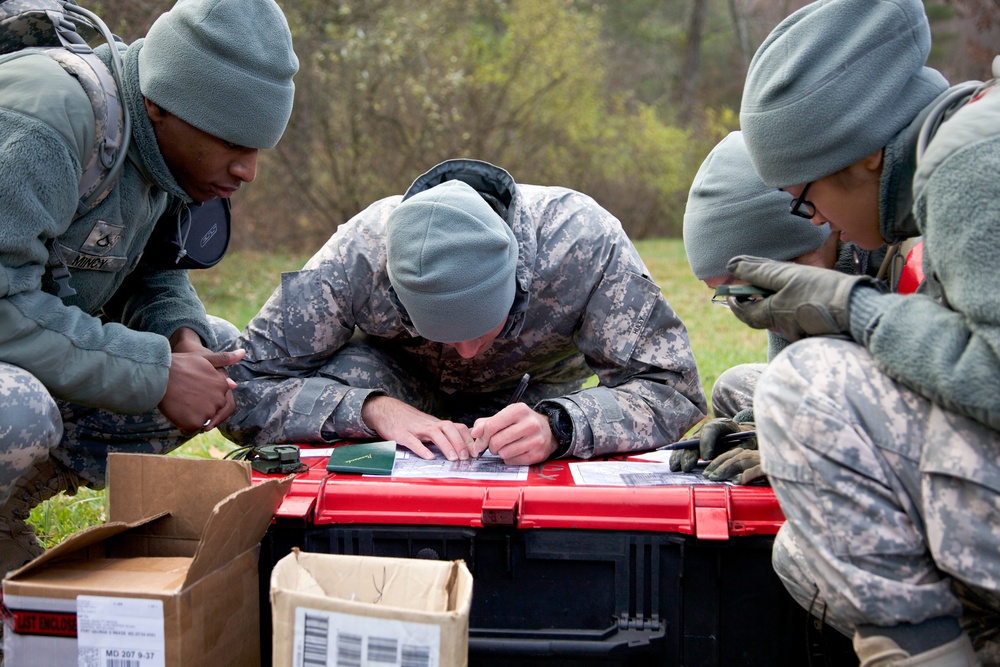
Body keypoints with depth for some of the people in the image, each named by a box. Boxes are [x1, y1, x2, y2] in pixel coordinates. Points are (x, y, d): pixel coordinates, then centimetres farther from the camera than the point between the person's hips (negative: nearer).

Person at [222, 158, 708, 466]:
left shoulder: (583, 240, -38)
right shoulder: (358, 256, -37)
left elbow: (673, 386, -34)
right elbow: (243, 394, -33)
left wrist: (557, 426, -51)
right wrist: (373, 409, -49)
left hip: (544, 383, 3)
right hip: (404, 377, -3)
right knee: (345, 383, -32)